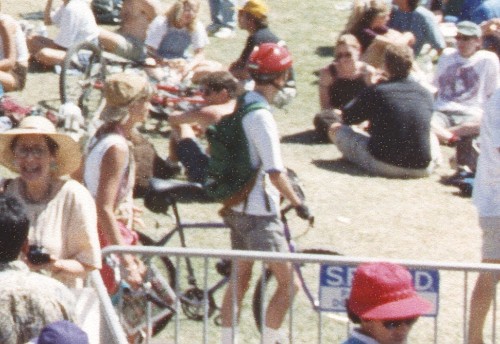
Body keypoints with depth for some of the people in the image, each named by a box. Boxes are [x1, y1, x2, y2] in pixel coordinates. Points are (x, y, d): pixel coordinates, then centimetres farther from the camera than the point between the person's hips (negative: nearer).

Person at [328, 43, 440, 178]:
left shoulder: (375, 91, -9)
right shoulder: (426, 94, 1)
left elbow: (347, 118, 5)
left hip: (384, 166, -4)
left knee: (335, 129, 10)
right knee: (431, 136, 40)